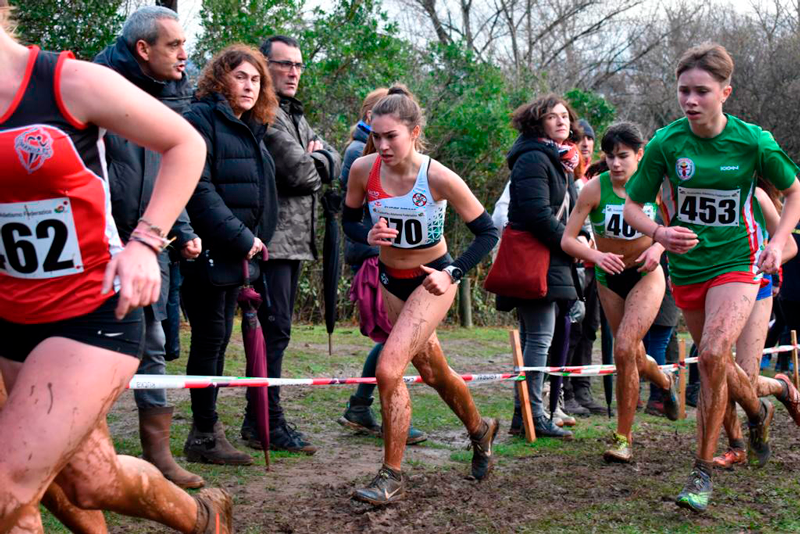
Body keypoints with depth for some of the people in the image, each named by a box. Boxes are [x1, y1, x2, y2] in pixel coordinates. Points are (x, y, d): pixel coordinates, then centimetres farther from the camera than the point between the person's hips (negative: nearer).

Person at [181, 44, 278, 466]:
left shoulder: (252, 129, 18)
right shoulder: (201, 119, -8)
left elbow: (259, 193, 23)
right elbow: (198, 189, -17)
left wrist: (253, 242, 9)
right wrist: (241, 238, -16)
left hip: (235, 253, 8)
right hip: (207, 251, -8)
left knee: (219, 339, 10)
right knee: (211, 337, -5)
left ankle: (205, 430, 17)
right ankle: (205, 435, 3)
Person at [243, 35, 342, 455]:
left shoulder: (294, 115, 21)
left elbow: (332, 163, 16)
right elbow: (299, 173, -18)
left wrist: (315, 160, -5)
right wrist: (315, 163, 3)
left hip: (294, 238, 10)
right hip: (271, 237, -10)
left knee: (275, 329, 13)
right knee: (274, 329, -8)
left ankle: (259, 420, 21)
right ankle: (267, 424, -2)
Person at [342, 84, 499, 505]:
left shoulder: (438, 178, -24)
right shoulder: (363, 170, -14)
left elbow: (487, 233, -14)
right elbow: (348, 221, 3)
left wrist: (452, 273, -24)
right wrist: (369, 236, -18)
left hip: (433, 281, -5)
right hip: (392, 281, 5)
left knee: (388, 370, -20)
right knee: (432, 372, 20)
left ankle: (392, 476, -6)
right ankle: (480, 430, 48)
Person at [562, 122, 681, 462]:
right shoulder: (594, 190, -17)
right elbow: (567, 240, -17)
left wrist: (659, 246, -17)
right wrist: (596, 256, -35)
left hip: (646, 276, -2)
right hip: (609, 279, 2)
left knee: (624, 348, -21)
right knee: (633, 357, 11)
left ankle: (623, 437, -8)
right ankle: (666, 383, 50)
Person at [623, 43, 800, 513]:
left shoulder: (752, 141, -11)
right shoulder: (666, 143, -9)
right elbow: (633, 205, -2)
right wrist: (659, 233, -22)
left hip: (737, 262, -3)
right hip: (686, 266, 3)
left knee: (713, 355, -21)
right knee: (716, 364, 15)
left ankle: (703, 471, -7)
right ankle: (760, 411, 50)